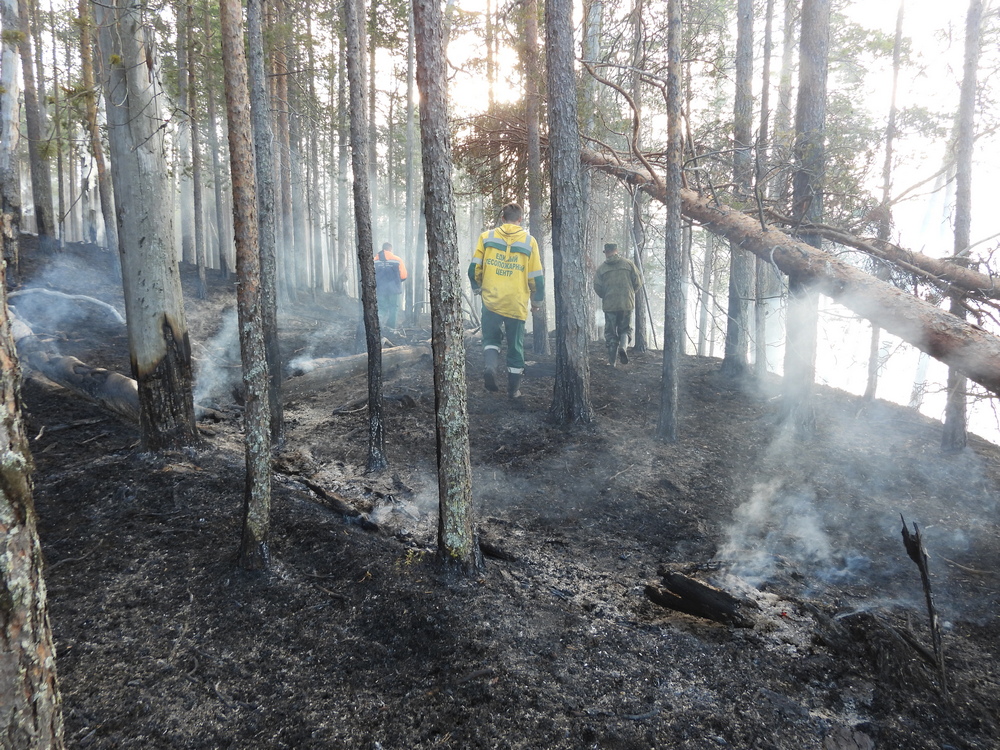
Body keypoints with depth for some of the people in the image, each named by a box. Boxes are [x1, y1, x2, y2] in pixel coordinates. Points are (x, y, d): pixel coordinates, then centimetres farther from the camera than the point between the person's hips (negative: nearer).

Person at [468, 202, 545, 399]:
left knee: (491, 338, 17)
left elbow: (474, 268, 2)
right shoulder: (529, 241, 0)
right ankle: (513, 389, 17)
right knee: (516, 346, 12)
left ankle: (490, 366, -11)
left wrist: (477, 288, 20)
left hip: (491, 301, 0)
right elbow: (537, 277, 0)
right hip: (517, 304, 0)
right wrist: (537, 301, 13)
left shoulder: (487, 237, 1)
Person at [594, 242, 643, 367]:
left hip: (609, 305, -1)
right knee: (625, 328, 15)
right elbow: (638, 281, 1)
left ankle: (612, 361, 5)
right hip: (627, 304, 1)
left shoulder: (602, 268, 1)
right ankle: (623, 346, -15)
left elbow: (597, 287, -5)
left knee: (610, 333, 7)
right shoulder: (628, 263, 4)